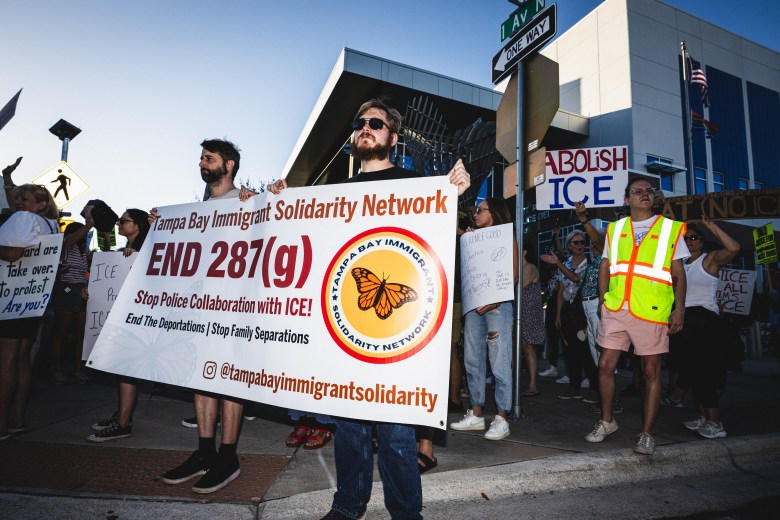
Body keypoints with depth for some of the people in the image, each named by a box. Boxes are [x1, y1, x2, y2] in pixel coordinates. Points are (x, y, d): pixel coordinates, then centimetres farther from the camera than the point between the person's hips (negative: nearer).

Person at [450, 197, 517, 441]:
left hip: (498, 305, -6)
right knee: (472, 360, 7)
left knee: (499, 362, -5)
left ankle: (501, 419, 3)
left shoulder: (506, 239, 3)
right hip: (473, 305, 6)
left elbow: (513, 276, -6)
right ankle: (476, 414, 17)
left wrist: (494, 301, -15)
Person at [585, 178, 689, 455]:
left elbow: (678, 273, 5)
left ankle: (647, 435, 18)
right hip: (615, 309, 3)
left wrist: (679, 309, -4)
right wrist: (603, 301, 7)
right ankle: (607, 422, 24)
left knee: (651, 370, 5)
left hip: (652, 311, -2)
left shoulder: (671, 229, 7)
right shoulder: (615, 229, 13)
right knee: (605, 365, 4)